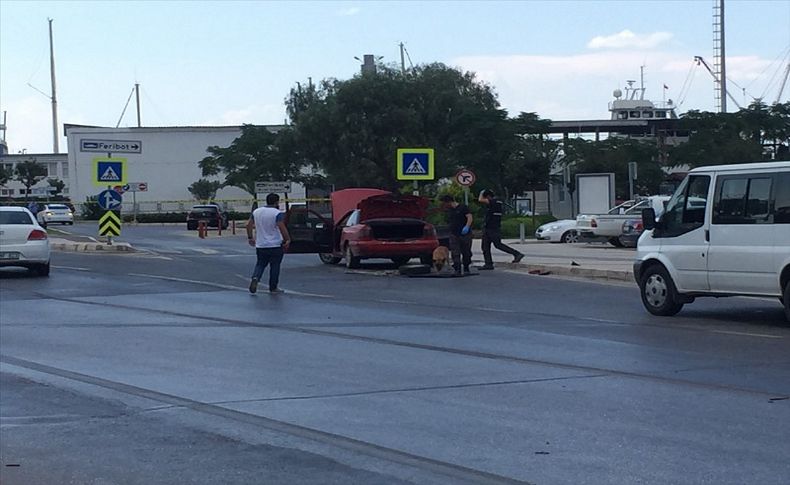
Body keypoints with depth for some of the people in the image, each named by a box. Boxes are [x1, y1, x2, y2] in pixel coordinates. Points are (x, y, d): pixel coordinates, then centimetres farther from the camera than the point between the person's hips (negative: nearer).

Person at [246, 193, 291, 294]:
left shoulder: (256, 212, 7)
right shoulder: (277, 213, -12)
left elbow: (249, 225, 10)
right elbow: (282, 228, -21)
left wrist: (250, 237, 19)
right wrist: (287, 240, -14)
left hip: (260, 245, 5)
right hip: (275, 245, -5)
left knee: (260, 264, 14)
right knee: (275, 266, 6)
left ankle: (255, 277, -13)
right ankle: (273, 288, 11)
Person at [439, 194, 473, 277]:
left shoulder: (463, 208, -7)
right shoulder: (449, 211, 14)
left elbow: (470, 217, -15)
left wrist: (467, 227, -29)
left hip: (465, 234, -5)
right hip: (454, 235, 5)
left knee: (466, 253, 5)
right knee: (455, 254, -8)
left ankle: (466, 269, 19)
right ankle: (457, 270, -12)